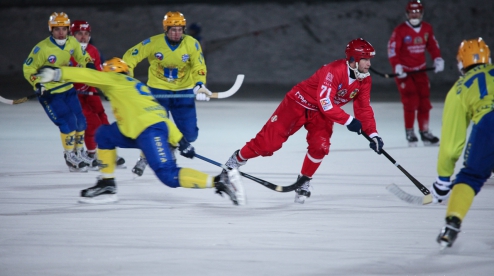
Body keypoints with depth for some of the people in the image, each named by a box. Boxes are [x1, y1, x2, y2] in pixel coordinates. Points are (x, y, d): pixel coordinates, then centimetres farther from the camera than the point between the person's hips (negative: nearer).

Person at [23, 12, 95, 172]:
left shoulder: (72, 42, -5)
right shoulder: (42, 48, -21)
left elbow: (81, 56, 13)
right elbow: (28, 69, -12)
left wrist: (89, 64, -9)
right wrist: (38, 84, -24)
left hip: (67, 89, 6)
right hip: (49, 93, -6)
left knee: (80, 121, 6)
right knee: (68, 122, -16)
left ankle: (79, 153, 26)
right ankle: (70, 157, -1)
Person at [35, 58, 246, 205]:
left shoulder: (115, 80, 13)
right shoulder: (135, 86, 33)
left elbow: (87, 75, 1)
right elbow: (161, 116, 26)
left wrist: (56, 74, 3)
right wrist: (180, 141, 20)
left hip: (149, 130, -9)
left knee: (170, 176, -17)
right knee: (104, 134, 21)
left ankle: (219, 181, -25)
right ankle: (107, 185, 18)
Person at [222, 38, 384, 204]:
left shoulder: (364, 80, -8)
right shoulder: (335, 71, -32)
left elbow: (364, 109, -2)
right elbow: (325, 103, -36)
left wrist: (372, 134, -13)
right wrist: (348, 121, -38)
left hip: (321, 114, 6)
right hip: (300, 103, -6)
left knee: (320, 145, -18)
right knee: (270, 141, -8)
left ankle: (304, 182, 6)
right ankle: (237, 160, 14)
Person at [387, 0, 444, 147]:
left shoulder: (427, 28, 3)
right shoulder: (400, 30, -13)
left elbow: (433, 45, 12)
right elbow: (392, 49, -16)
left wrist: (437, 59, -3)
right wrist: (397, 66, -26)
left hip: (420, 70, 5)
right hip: (404, 71, -5)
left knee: (424, 101, 6)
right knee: (410, 101, -13)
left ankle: (424, 132, 17)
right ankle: (410, 132, 0)